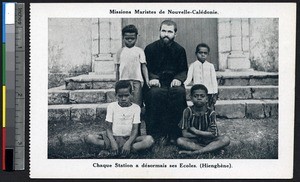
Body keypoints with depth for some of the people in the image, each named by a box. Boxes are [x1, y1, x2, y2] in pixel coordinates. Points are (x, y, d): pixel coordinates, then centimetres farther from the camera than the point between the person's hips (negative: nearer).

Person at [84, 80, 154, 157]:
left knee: (149, 139, -30)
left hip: (128, 138, 0)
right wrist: (113, 143, -22)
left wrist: (128, 143, -26)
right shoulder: (111, 106, 2)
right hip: (114, 137, 0)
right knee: (89, 138, -23)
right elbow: (109, 128, -1)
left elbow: (135, 129, -6)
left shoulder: (136, 108, 1)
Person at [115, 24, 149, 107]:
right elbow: (118, 68, 14)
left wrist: (147, 80, -8)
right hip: (123, 80, 2)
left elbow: (144, 67, 2)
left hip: (137, 80, -2)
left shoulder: (139, 51, 4)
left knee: (137, 104, -4)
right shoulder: (120, 52, 10)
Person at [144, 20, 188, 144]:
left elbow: (184, 70, 12)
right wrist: (151, 78, -14)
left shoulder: (179, 50, 11)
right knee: (156, 93, -35)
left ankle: (173, 132, -25)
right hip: (156, 83, -1)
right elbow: (145, 69, 7)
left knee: (179, 92, -33)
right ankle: (160, 133, -29)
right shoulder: (150, 48, 6)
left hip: (173, 82, 1)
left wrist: (178, 79, -11)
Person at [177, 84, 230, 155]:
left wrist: (195, 131, -14)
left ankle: (195, 152, -32)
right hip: (194, 141, -1)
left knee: (226, 139, -26)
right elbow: (185, 134, -13)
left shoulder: (211, 113, -7)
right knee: (180, 141, -30)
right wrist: (204, 134, -12)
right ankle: (211, 149, -27)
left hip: (208, 141, 1)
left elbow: (213, 134, -13)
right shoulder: (188, 111, -8)